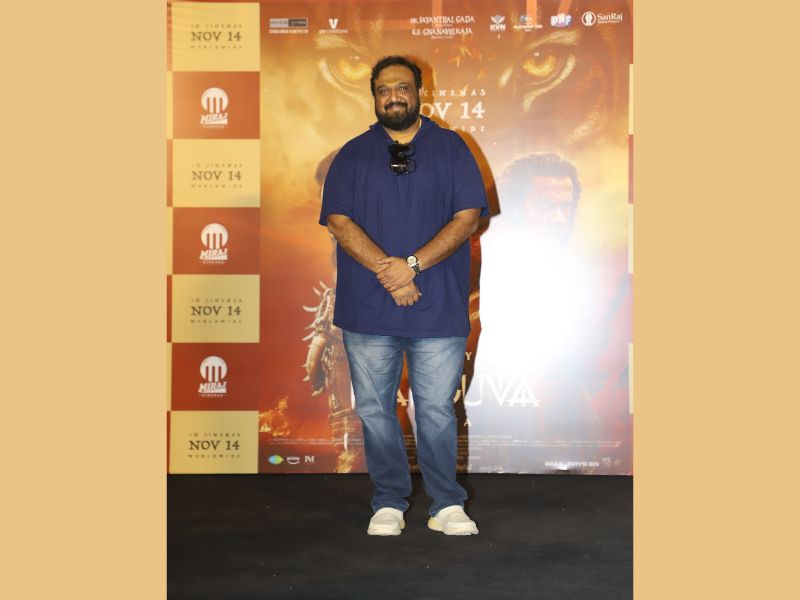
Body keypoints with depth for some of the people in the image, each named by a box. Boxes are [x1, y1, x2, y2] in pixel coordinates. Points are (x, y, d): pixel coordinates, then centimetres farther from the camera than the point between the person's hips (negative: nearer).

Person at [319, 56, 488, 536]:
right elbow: (338, 221, 0)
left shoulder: (451, 148, 8)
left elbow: (468, 216, -1)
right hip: (367, 309, 2)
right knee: (375, 410, 6)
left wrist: (413, 264, -12)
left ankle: (447, 505, 14)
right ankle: (389, 504, 18)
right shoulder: (353, 155, 10)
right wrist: (386, 269, -14)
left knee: (438, 410, 2)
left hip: (439, 307, -1)